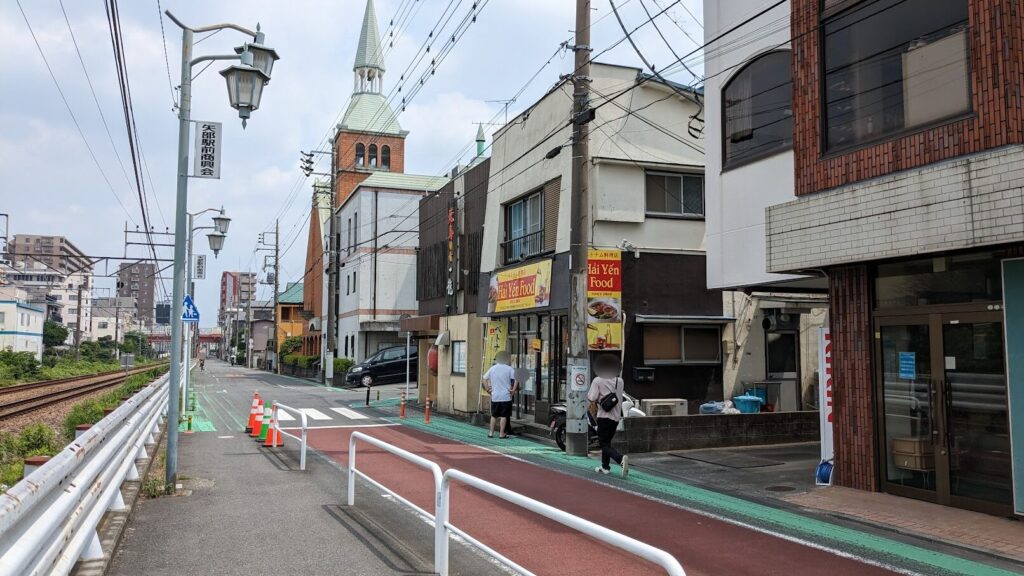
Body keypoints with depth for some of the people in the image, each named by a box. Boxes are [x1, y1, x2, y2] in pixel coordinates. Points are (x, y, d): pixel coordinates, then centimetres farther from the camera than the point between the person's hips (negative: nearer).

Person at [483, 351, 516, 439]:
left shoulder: (492, 368, 6)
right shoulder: (510, 369, -6)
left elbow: (484, 379, 8)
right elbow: (515, 380, -16)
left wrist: (488, 389, 9)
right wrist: (513, 390, -8)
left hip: (495, 396, 3)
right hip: (506, 396, -3)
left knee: (493, 415, 14)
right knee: (503, 416, 4)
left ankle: (491, 432, 17)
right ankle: (502, 433, 6)